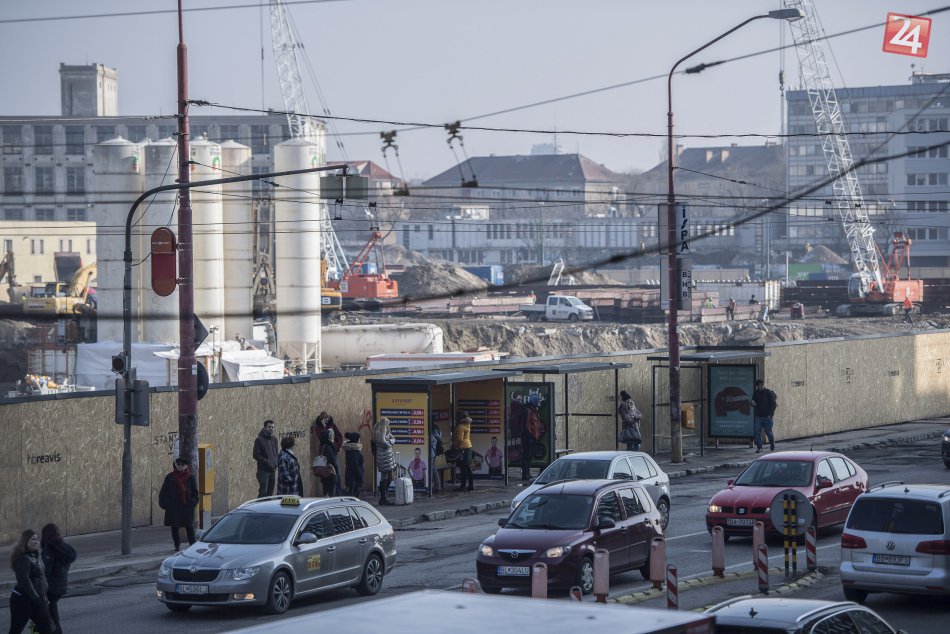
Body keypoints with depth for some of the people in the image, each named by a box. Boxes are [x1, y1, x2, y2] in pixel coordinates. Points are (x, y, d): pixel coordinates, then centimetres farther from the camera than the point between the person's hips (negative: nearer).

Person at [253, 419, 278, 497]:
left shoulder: (274, 440, 15)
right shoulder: (259, 440, -5)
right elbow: (256, 455, -9)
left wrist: (275, 463, 5)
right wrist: (266, 461, -17)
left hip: (272, 470, 6)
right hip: (263, 470, -6)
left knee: (270, 493, 6)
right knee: (263, 493, -13)